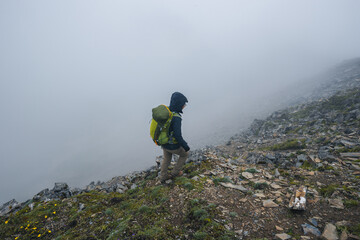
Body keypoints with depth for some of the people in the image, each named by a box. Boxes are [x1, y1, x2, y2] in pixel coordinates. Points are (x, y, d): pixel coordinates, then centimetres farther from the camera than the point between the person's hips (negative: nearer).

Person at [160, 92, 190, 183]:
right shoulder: (176, 118, -34)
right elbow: (177, 136, -31)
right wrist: (185, 146, -15)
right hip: (173, 145, -7)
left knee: (166, 159, 30)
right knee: (185, 154, 24)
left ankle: (163, 177, 47)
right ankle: (175, 172, 36)